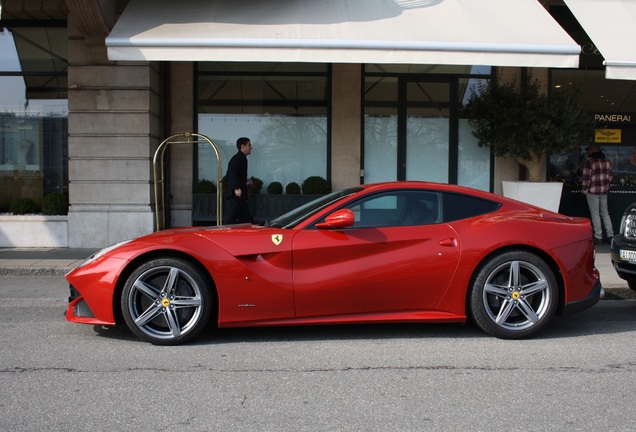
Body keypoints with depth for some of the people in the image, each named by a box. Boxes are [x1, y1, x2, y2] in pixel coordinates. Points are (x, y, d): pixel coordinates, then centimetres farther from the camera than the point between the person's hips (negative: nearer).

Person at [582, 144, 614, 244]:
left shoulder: (589, 162, -12)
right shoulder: (607, 161, 8)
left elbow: (586, 177, -12)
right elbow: (610, 176, 12)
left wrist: (585, 190, -3)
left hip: (592, 191, -6)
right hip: (604, 191, 6)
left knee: (595, 214, 0)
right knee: (605, 213, 16)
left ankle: (598, 237, 0)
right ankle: (610, 235, 14)